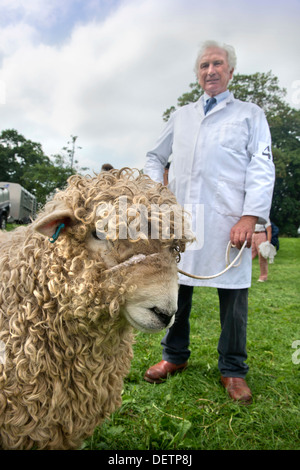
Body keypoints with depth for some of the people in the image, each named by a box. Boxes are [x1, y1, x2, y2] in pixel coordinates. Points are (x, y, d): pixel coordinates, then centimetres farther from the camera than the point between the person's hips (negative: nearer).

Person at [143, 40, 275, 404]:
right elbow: (155, 157, 27)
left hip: (227, 219, -3)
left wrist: (250, 216, -12)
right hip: (178, 214, 4)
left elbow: (262, 169, 2)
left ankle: (233, 370, 19)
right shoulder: (180, 116, 23)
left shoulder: (251, 114, 12)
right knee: (176, 286, 9)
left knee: (233, 293, 1)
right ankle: (174, 356, 28)